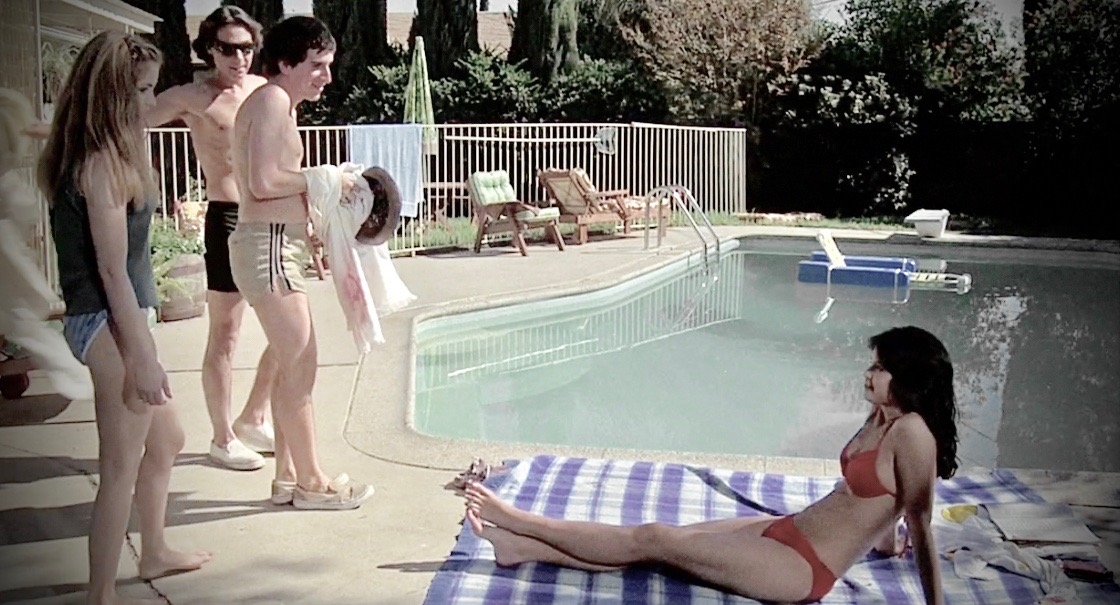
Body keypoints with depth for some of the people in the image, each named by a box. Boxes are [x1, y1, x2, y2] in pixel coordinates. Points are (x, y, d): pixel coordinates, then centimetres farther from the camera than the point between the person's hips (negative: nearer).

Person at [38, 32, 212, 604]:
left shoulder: (103, 156, 9)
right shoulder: (101, 165, -19)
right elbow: (112, 270, -21)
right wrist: (141, 357, -19)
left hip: (119, 318, 11)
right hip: (109, 323, -11)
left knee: (166, 438, 24)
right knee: (122, 466, 0)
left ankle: (155, 552, 43)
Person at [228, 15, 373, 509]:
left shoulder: (278, 103, 19)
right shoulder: (273, 100, -12)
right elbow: (264, 182, -21)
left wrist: (310, 230, 13)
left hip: (277, 244, 11)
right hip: (266, 246, -11)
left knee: (293, 366, 14)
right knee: (300, 366, -5)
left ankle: (288, 477, 22)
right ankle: (311, 483, 5)